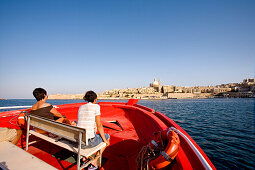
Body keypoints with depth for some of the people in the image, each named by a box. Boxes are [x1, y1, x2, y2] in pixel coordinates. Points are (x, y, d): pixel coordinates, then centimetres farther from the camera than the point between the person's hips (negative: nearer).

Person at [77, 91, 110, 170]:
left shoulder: (81, 107, 9)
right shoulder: (96, 106, -10)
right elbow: (99, 125, -10)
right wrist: (105, 140, 3)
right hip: (89, 140, -7)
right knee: (107, 136, 23)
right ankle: (94, 161, 18)